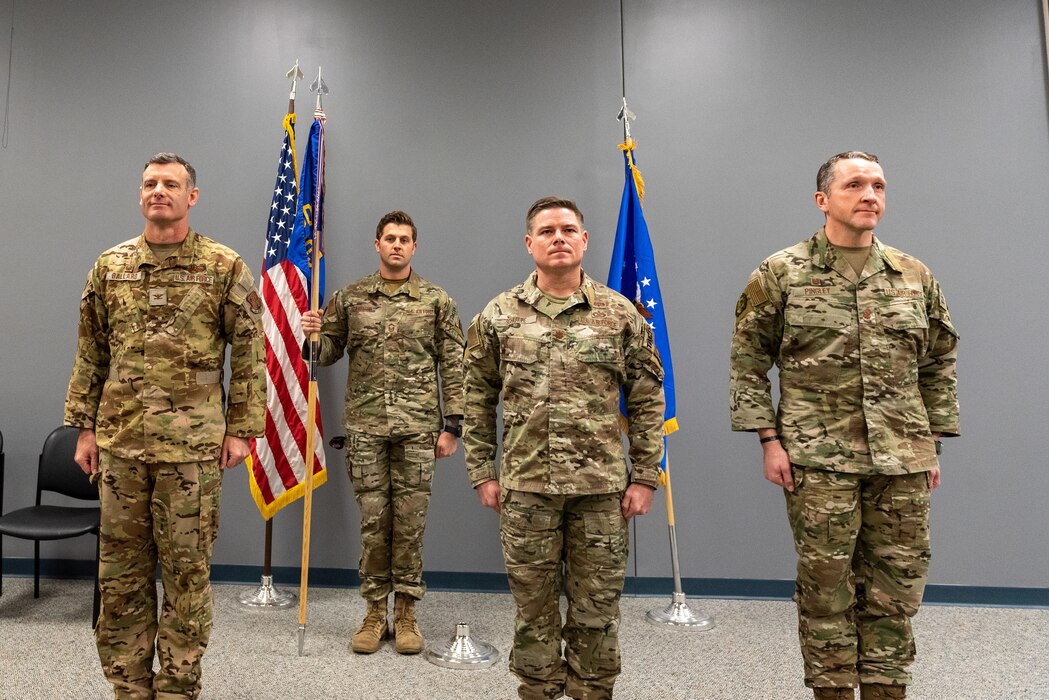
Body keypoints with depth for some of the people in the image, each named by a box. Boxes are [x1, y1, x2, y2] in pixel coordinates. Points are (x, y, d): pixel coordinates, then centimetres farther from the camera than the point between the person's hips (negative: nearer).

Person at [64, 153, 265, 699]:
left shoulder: (225, 266, -1)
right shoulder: (110, 265, 9)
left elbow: (249, 354, -2)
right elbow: (90, 354, 12)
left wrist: (240, 428, -6)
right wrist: (85, 427, 8)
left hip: (192, 443, -3)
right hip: (120, 440, 4)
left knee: (187, 568, 5)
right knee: (121, 568, 12)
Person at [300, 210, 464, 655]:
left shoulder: (437, 301, 3)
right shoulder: (349, 298, 8)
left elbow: (453, 366, 2)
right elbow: (328, 352, 12)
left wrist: (451, 425, -3)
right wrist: (314, 335, -11)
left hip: (418, 428, -1)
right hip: (365, 427, 1)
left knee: (410, 521, 6)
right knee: (373, 520, 7)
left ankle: (406, 613, 20)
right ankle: (375, 612, 22)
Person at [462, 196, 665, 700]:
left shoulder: (621, 314, 1)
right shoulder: (498, 316, 2)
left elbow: (647, 400, 3)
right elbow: (477, 401, 6)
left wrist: (645, 476, 0)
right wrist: (482, 473, 4)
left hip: (602, 487, 0)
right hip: (525, 487, 0)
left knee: (597, 607, 11)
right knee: (533, 606, 13)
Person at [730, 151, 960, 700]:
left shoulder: (916, 277, 8)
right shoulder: (780, 274, -3)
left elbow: (939, 365, 15)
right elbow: (748, 362, -2)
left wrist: (933, 443, 11)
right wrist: (770, 440, -8)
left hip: (903, 463, 4)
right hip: (818, 459, -3)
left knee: (895, 589, 12)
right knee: (826, 588, 6)